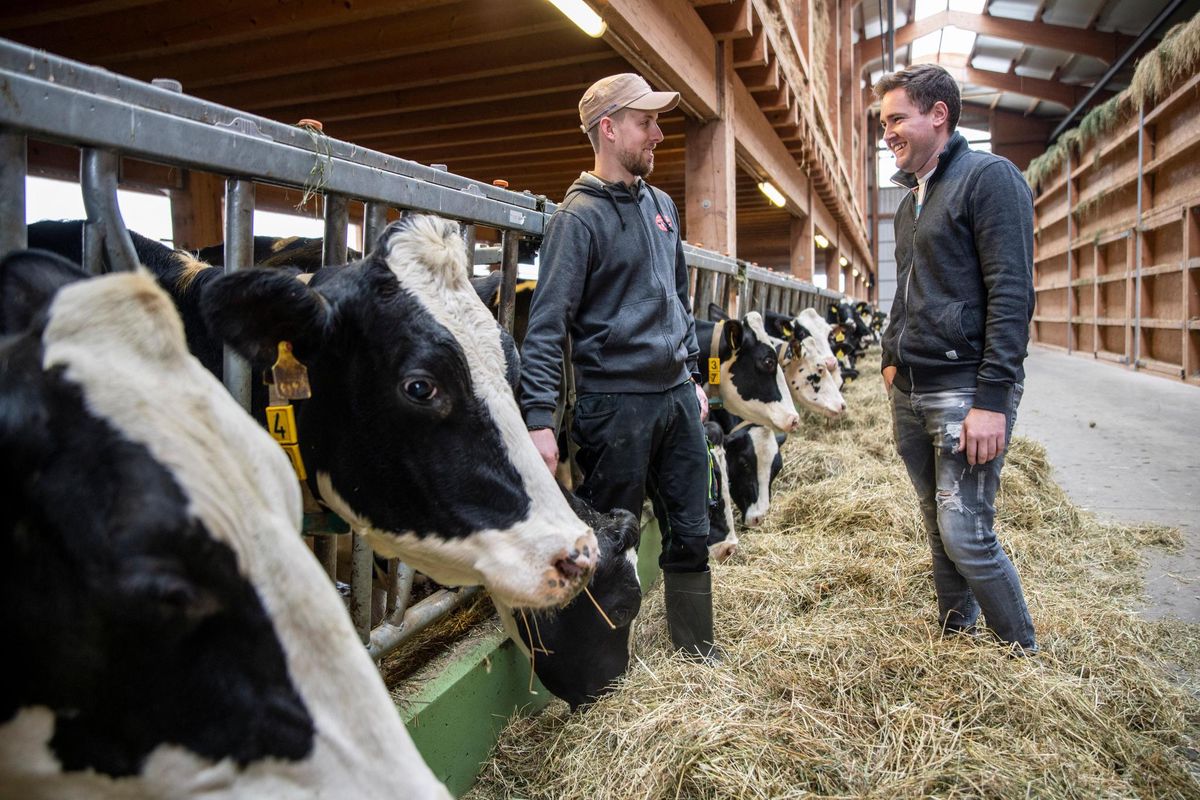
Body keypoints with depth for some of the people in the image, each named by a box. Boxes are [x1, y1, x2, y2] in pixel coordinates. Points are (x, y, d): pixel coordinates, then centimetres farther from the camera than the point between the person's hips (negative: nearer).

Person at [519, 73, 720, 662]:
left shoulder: (661, 206, 12)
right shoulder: (579, 216, -10)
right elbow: (547, 323, -17)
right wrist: (539, 418, -24)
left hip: (676, 396, 7)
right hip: (615, 403, -7)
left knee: (691, 532, 14)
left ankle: (696, 646, 32)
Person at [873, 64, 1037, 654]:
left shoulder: (989, 177, -7)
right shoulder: (911, 201, 19)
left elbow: (1011, 294, -15)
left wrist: (992, 400, -21)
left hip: (965, 390, -8)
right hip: (909, 392, 8)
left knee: (966, 535, -7)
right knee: (940, 531, 13)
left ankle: (1026, 658, 12)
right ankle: (956, 639, 26)